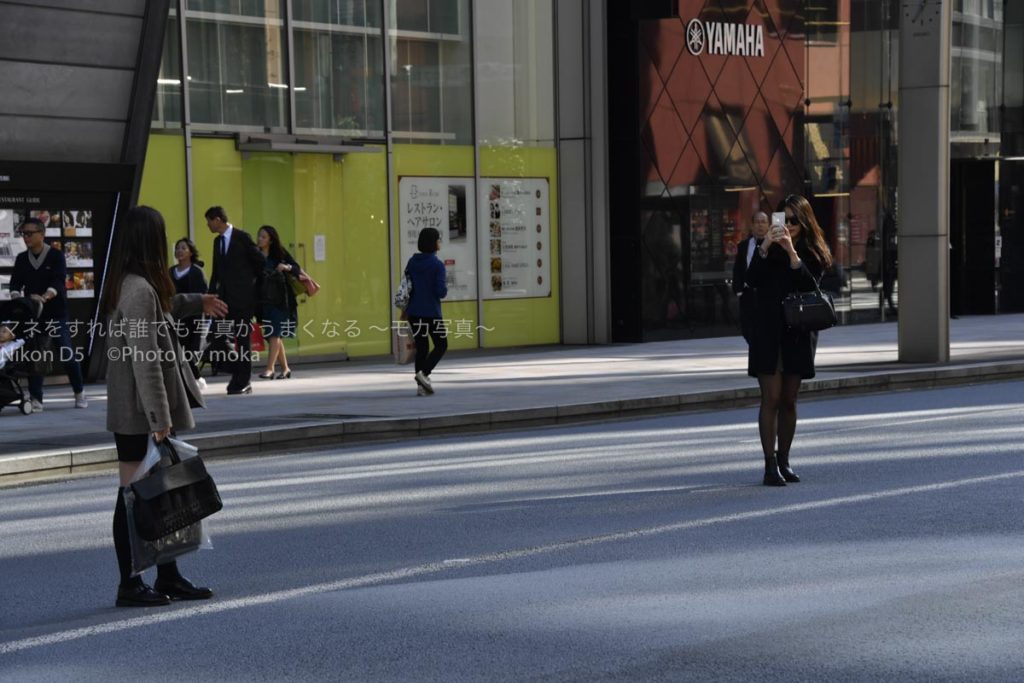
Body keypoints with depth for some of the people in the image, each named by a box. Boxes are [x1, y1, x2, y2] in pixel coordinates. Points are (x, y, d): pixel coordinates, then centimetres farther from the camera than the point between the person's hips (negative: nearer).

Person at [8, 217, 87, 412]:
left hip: (56, 313, -3)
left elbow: (59, 282, -16)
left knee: (68, 353, 0)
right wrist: (16, 297, -19)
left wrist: (45, 297, -34)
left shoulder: (56, 256, -4)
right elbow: (15, 284, 4)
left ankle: (79, 393, 15)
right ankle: (35, 399, 4)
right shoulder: (21, 259, 8)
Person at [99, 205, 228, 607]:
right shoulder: (139, 290, -20)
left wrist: (196, 302, 54)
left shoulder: (133, 286, 12)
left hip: (130, 412, 10)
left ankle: (169, 578, 22)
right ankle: (130, 586, 5)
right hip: (139, 413, -10)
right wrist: (159, 418, -23)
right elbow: (144, 360, -24)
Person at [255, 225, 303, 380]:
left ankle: (270, 369, -15)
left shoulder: (279, 254, 0)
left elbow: (297, 269, 2)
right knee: (272, 336, 8)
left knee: (274, 334, -11)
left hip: (279, 301, -3)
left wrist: (287, 267, -18)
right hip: (264, 301, 3)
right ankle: (285, 368, 19)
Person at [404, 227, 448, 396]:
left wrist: (405, 309, 16)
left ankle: (421, 385, 7)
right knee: (441, 345, 10)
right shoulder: (437, 265, -12)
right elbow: (441, 292, -17)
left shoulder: (412, 262, 5)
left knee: (421, 347, 12)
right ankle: (424, 373, -11)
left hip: (414, 312, 5)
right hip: (432, 312, -5)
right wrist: (445, 287, 6)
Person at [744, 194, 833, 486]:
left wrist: (792, 252, -21)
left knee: (788, 401, 7)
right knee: (771, 398, -8)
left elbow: (809, 286, -12)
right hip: (767, 330, -1)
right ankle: (770, 465, -9)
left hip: (798, 333, 1)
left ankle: (784, 462, 16)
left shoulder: (814, 252, 4)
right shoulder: (769, 246, 4)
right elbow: (751, 280, -8)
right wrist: (764, 249, -19)